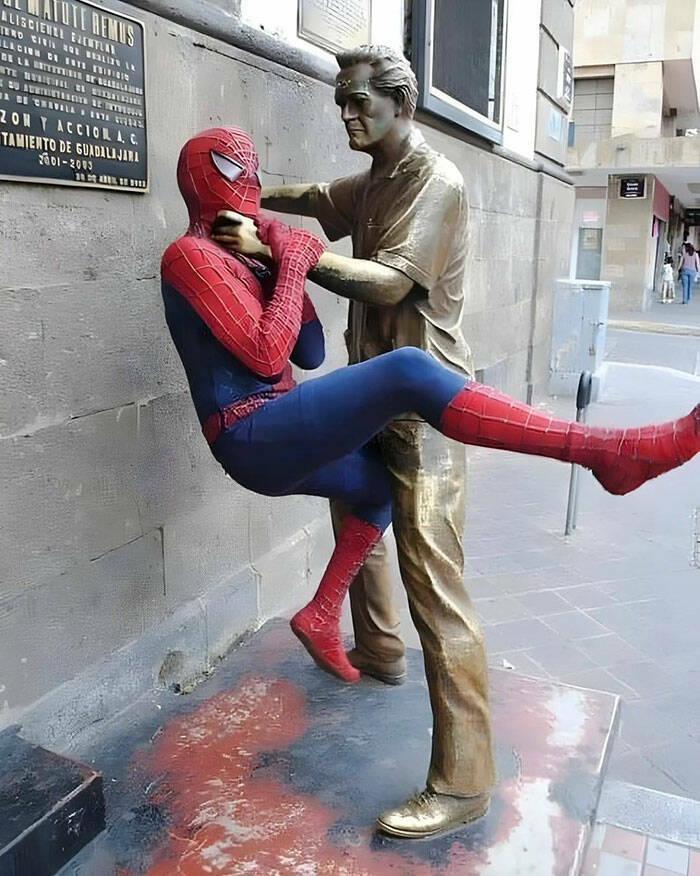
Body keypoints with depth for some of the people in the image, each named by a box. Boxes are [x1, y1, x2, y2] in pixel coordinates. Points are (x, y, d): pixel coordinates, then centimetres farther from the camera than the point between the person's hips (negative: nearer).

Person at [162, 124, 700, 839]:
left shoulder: (236, 255, 20)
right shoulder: (191, 256, -7)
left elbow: (310, 352, 15)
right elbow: (266, 355, -18)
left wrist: (290, 268, 5)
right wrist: (292, 264, -9)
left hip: (272, 442, 10)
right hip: (253, 437, -10)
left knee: (380, 483, 29)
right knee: (406, 370, -28)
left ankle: (321, 616, 34)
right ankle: (605, 450, -34)